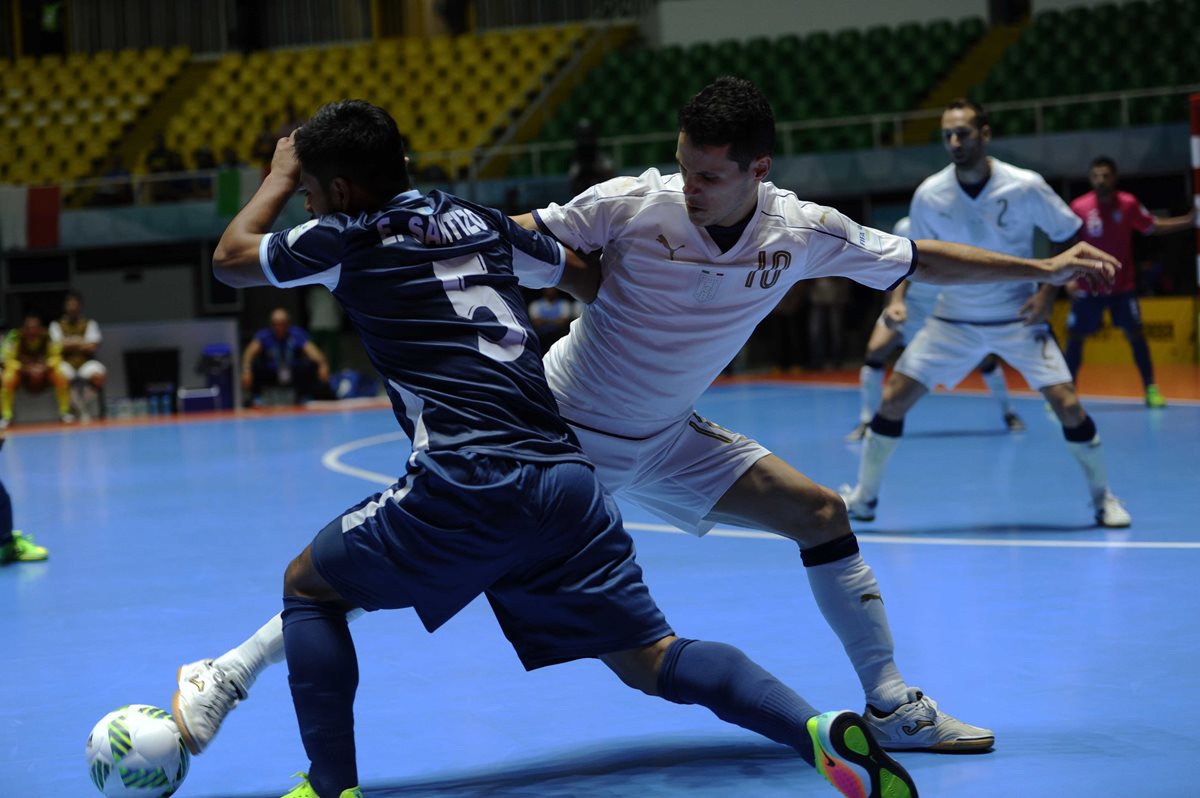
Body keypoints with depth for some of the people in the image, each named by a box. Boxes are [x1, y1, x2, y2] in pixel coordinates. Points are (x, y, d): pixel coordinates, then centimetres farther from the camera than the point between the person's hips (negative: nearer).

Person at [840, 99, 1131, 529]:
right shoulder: (928, 195, -10)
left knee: (1067, 403, -14)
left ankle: (1103, 498, 8)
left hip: (1019, 316, -2)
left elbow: (1072, 240, -4)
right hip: (954, 319, 2)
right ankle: (863, 496, 9)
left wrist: (1048, 291, -14)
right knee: (894, 399, -7)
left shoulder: (1026, 187, -16)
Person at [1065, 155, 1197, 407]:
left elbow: (1153, 227, 8)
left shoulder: (1128, 204, -6)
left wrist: (1188, 221, 0)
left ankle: (1151, 389, 7)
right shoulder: (1079, 207, -10)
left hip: (1122, 286, 1)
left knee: (1135, 333, -2)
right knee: (1075, 338, 2)